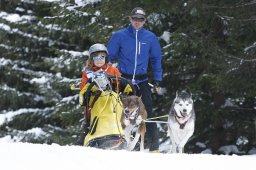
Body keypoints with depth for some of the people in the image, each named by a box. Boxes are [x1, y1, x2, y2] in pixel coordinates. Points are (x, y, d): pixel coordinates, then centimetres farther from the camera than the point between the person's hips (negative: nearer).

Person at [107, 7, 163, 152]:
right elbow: (110, 57, 5)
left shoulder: (150, 37, 5)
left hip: (142, 81, 0)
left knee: (148, 112, -8)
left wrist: (158, 78, 6)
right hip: (123, 79, 0)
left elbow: (156, 58, 13)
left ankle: (154, 146, -9)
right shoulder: (119, 36, 1)